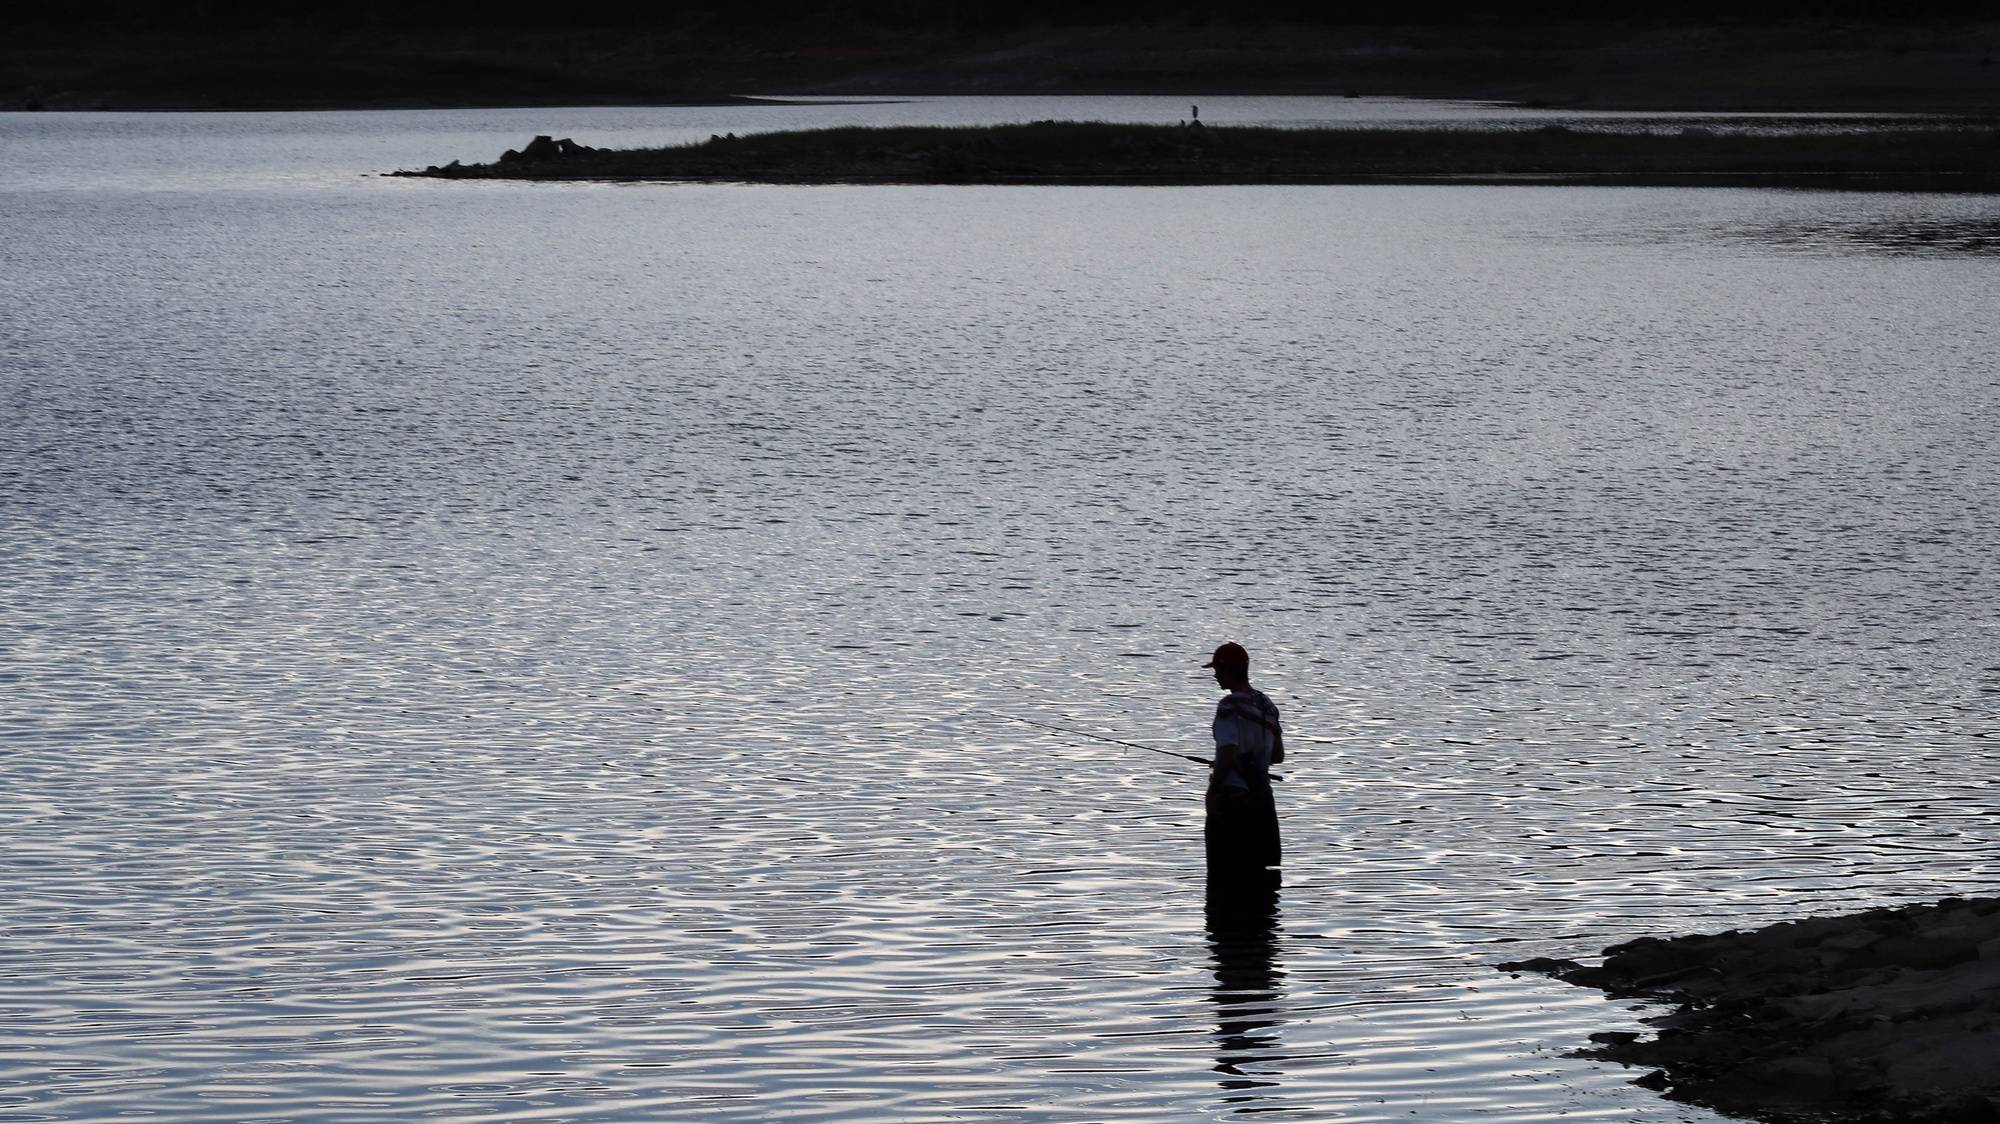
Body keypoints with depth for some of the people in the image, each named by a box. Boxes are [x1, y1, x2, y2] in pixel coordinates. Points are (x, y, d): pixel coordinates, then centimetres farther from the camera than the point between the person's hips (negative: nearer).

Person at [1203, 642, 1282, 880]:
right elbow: (1278, 755, 18)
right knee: (1260, 871, 12)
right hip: (1262, 797, 8)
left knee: (1225, 871, -2)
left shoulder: (1230, 707, -15)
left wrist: (1211, 792, -14)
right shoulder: (1266, 705, 10)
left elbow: (1227, 755, -24)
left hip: (1232, 797, -8)